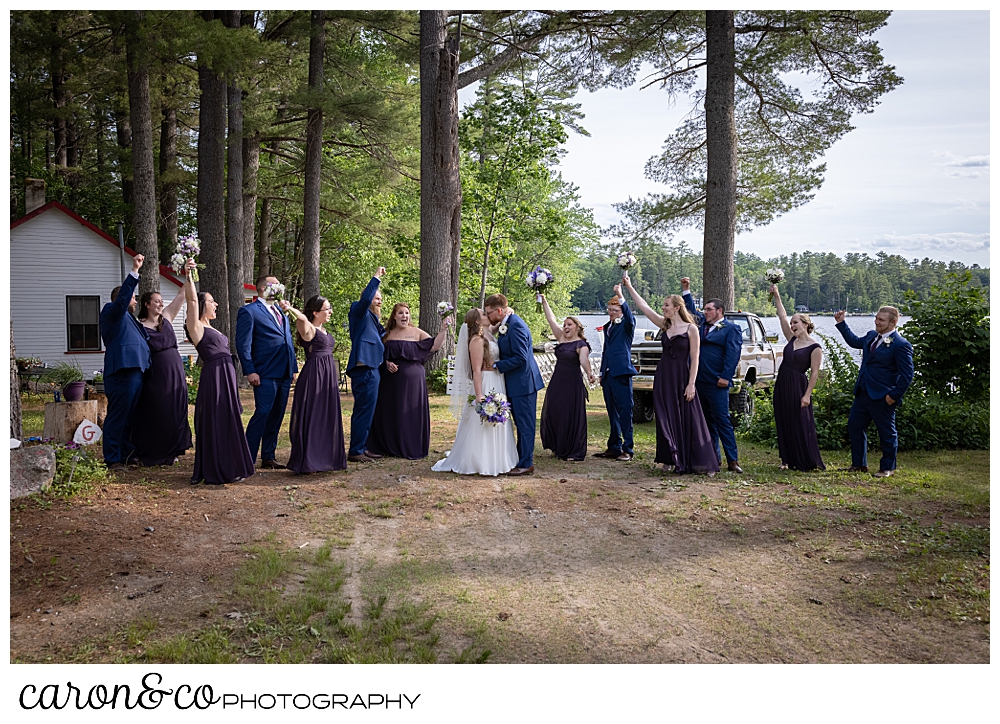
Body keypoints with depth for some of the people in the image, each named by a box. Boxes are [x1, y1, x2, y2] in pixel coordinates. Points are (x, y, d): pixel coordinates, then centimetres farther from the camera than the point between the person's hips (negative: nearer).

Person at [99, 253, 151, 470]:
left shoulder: (128, 319, 29)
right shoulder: (111, 312, 0)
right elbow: (123, 296, -19)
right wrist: (134, 271, -24)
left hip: (135, 372, 10)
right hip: (122, 373, -10)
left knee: (130, 417, 15)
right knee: (117, 417, -6)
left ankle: (126, 455, 23)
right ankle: (112, 460, -3)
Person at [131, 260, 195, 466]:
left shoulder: (167, 317, 7)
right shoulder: (140, 326, -5)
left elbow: (181, 295, 0)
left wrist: (188, 274, -10)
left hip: (175, 373, 5)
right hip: (155, 374, -5)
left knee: (174, 412, 8)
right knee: (154, 413, 1)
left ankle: (170, 451, 18)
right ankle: (151, 454, 11)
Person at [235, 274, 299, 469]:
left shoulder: (281, 311, 19)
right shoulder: (249, 311, -4)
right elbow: (243, 344, -9)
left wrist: (294, 368, 15)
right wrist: (250, 371, -16)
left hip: (284, 374, 7)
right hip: (265, 375, -7)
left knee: (276, 416, 10)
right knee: (262, 414, -10)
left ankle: (268, 457, 18)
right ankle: (247, 459, -3)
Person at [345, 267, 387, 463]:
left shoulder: (372, 318, 23)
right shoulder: (360, 314, -5)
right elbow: (365, 299, -24)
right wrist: (376, 278, -22)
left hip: (372, 368, 10)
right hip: (364, 370, -10)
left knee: (364, 411, 14)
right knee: (364, 411, -8)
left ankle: (361, 448, 22)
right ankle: (355, 451, -3)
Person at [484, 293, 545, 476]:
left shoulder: (515, 326, -20)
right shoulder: (505, 324, 11)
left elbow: (520, 358, -24)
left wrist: (497, 365, -17)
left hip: (523, 382, -10)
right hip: (517, 382, 10)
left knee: (525, 424, -2)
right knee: (521, 423, 17)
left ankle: (526, 464, 6)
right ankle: (523, 459, 27)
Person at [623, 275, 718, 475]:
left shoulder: (691, 329, -6)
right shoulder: (664, 325, 9)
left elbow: (695, 359, -8)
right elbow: (643, 306, 10)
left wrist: (691, 384, -13)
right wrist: (630, 287, 10)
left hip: (682, 377, -5)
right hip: (663, 377, 5)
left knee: (688, 419, -2)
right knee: (667, 419, 4)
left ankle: (700, 462, 6)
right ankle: (671, 460, 10)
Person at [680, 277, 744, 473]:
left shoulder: (731, 329, -3)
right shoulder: (702, 323, 16)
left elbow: (733, 354, -12)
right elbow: (691, 310, 33)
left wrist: (725, 377, -19)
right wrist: (686, 290, 26)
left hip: (716, 383, -7)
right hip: (699, 381, 7)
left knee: (722, 420, -8)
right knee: (707, 421, 10)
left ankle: (733, 459, -5)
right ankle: (713, 457, 17)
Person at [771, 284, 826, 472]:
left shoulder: (815, 348, -8)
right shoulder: (792, 340, 10)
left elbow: (814, 373, -11)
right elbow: (782, 317, 10)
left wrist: (807, 395, -17)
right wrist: (776, 296, 5)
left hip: (797, 387, -7)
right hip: (782, 386, 7)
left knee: (800, 425, -3)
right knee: (784, 424, 8)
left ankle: (806, 462, 5)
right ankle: (789, 460, 16)